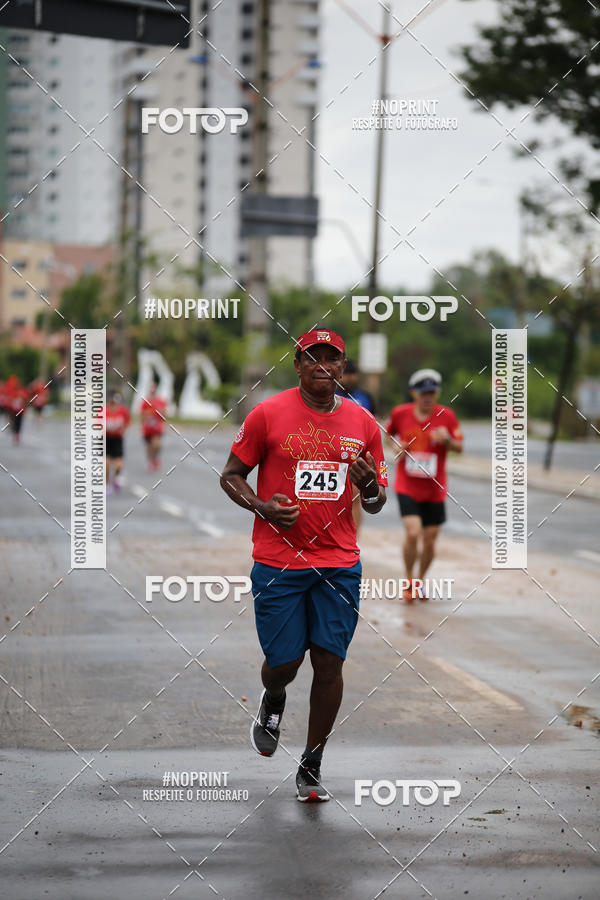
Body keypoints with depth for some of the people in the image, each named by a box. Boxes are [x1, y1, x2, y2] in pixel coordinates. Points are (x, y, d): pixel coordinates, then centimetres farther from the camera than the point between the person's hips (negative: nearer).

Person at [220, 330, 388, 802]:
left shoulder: (363, 422, 6)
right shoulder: (268, 414, -3)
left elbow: (377, 501, 13)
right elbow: (231, 475, 4)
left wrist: (370, 487, -10)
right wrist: (261, 506, -14)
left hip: (340, 563, 2)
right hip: (278, 563, -2)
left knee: (330, 663, -2)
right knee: (284, 663, -1)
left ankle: (311, 767, 13)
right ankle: (273, 701, 38)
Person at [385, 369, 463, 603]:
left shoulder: (446, 416, -5)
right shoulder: (400, 413, -4)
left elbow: (459, 448, 1)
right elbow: (389, 433, 16)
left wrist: (448, 439, -20)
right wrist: (395, 446, -4)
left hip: (434, 489, 2)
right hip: (407, 486, -1)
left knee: (430, 540, 7)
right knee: (412, 533, -18)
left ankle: (420, 580, 33)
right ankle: (408, 581, 4)